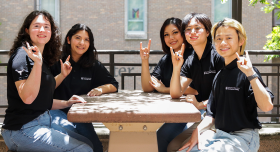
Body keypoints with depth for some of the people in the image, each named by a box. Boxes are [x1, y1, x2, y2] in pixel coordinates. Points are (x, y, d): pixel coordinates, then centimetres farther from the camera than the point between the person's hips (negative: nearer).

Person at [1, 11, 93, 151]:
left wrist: (65, 103, 10)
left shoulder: (43, 58, 15)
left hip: (42, 122, 9)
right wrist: (37, 63, -29)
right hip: (22, 129, -9)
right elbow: (27, 98, -23)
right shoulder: (22, 55, -11)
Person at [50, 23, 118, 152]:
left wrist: (101, 89, -8)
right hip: (57, 110, -3)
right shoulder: (57, 61, -1)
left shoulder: (93, 65, 9)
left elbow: (114, 85, 12)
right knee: (69, 129, -34)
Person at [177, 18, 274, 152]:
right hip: (219, 135, 7)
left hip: (242, 138, -7)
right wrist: (198, 131, -2)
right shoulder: (219, 76, 12)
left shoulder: (245, 72, -10)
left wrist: (250, 73, -30)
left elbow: (267, 106, -25)